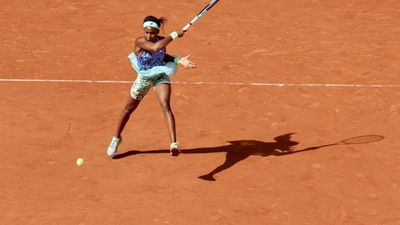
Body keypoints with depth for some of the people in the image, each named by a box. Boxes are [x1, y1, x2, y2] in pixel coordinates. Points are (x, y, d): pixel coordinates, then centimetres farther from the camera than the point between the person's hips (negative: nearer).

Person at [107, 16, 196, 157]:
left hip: (160, 76, 1)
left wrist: (179, 60, -7)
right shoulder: (140, 41, -28)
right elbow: (155, 47, -48)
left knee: (165, 106, -22)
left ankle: (174, 144, -32)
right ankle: (116, 138, 40)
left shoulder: (162, 40, -12)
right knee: (129, 108, 16)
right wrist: (174, 35, -44)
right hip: (143, 78, -1)